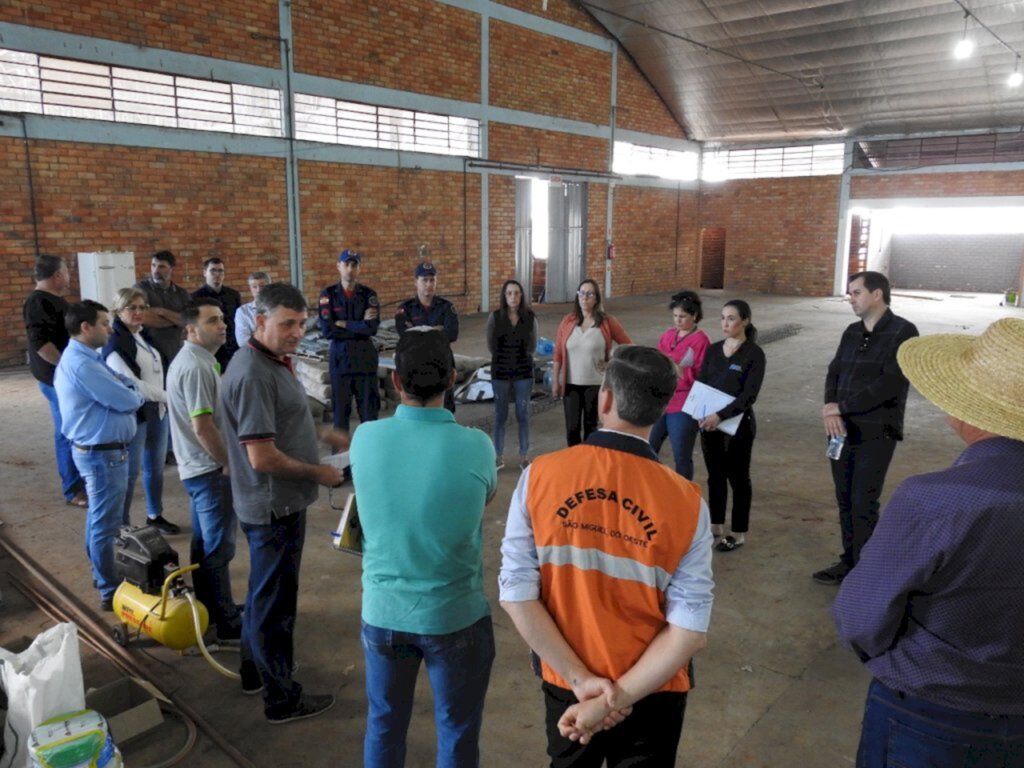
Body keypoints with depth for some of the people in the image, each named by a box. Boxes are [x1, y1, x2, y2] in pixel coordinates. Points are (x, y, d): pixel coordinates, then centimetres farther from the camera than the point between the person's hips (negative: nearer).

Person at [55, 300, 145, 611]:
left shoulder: (84, 358, 10)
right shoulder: (82, 365, -24)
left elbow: (118, 384, 10)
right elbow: (128, 401, -23)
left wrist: (126, 389, -11)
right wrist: (135, 393, -2)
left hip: (98, 450, 11)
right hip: (103, 453, -11)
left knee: (99, 519, 21)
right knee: (106, 524, 0)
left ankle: (102, 575, 36)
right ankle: (110, 592, 11)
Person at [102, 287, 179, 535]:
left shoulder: (144, 335, 10)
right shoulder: (114, 343, -14)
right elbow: (131, 385, -21)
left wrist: (164, 401, 5)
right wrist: (168, 396, -16)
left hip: (158, 410, 7)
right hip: (133, 413, -7)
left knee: (156, 466, 14)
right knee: (130, 470, 1)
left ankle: (155, 515, 27)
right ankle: (122, 524, 12)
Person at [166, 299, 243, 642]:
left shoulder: (189, 359, 12)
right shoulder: (197, 367, -22)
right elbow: (203, 426, -25)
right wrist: (229, 464, -15)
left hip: (198, 466, 11)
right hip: (210, 468, -11)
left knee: (205, 542, 19)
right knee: (219, 547, -2)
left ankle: (209, 609, 31)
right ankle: (227, 623, 8)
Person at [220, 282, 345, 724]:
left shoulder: (274, 361, 6)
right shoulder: (252, 374, -26)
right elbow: (263, 457, -28)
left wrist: (322, 436, 8)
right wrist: (317, 473, -16)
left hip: (281, 503, 10)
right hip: (274, 507, -10)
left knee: (265, 593, 24)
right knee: (275, 602, 6)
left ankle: (255, 672, 43)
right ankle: (282, 699, 23)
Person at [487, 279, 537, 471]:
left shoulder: (530, 317, -3)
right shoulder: (495, 316, -6)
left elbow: (532, 345, 7)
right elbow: (491, 345, 1)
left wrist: (520, 358, 8)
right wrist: (505, 358, 8)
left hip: (524, 371, 1)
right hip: (500, 371, 0)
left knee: (523, 415, 6)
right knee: (500, 415, 7)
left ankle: (524, 455, 17)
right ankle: (498, 455, 17)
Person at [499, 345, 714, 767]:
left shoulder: (539, 476, -16)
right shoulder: (685, 502, -17)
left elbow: (516, 593, -15)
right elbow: (689, 631, -18)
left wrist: (581, 679, -11)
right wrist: (617, 697, -13)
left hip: (563, 684, 2)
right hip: (652, 693, -1)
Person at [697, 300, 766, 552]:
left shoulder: (754, 354, -8)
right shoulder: (713, 349, 7)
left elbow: (749, 394, -16)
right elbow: (700, 383, 5)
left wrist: (721, 415, -25)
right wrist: (701, 413, -13)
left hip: (738, 424, -5)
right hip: (709, 423, 5)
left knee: (738, 478, 6)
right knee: (715, 476, 13)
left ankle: (739, 533, 18)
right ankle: (715, 526, 27)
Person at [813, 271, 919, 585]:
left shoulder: (903, 332, -9)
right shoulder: (852, 332, 13)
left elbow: (891, 384, -18)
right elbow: (834, 372, 9)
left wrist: (842, 406, -15)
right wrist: (830, 409, -11)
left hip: (876, 432, -6)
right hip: (842, 429, 6)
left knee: (864, 504, -3)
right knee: (845, 499, 12)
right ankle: (849, 562, 25)